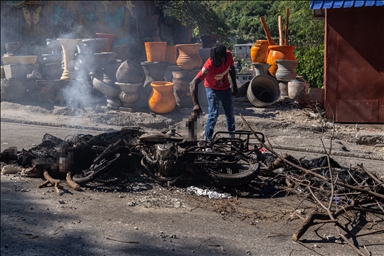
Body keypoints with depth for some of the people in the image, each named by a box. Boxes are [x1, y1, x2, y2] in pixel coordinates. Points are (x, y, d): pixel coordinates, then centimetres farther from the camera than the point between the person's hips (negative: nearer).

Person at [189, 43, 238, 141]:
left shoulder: (228, 56, -26)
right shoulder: (208, 66, -39)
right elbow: (193, 84, -47)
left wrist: (234, 85, 5)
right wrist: (196, 104, -56)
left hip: (225, 88, 5)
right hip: (212, 89, -5)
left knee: (230, 113, 14)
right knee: (214, 114, -18)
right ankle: (207, 139, -8)